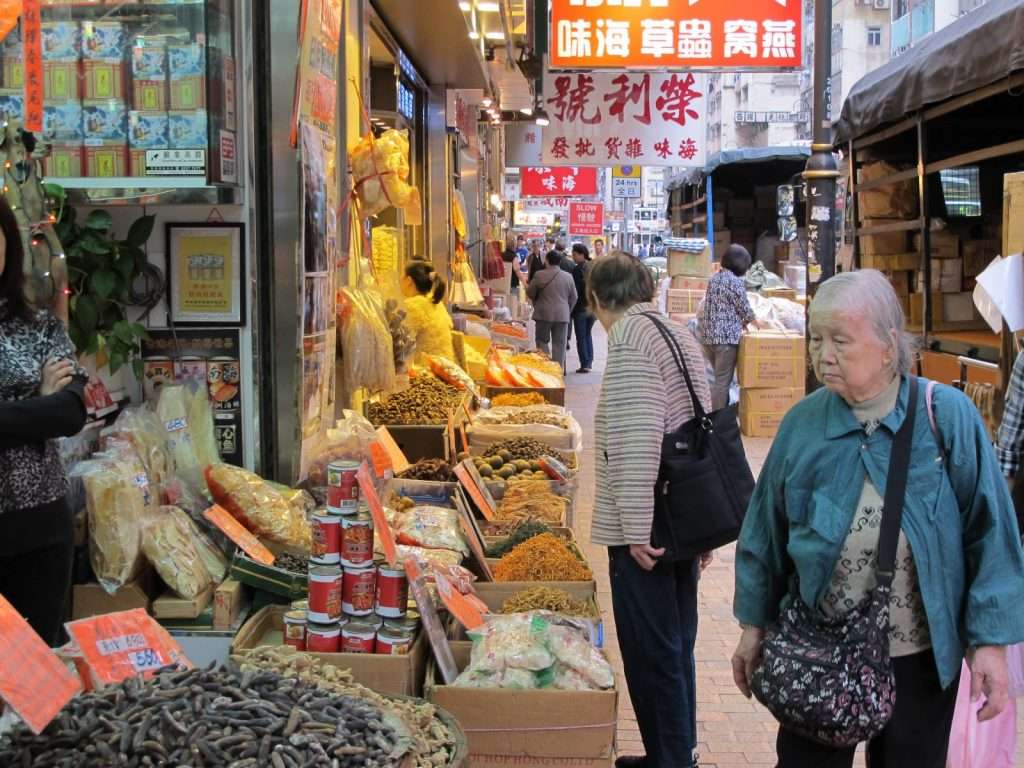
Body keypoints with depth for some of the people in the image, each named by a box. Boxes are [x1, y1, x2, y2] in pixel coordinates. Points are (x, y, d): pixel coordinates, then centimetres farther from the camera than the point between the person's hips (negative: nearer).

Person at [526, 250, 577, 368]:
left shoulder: (540, 275, -6)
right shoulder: (568, 277, 2)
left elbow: (530, 293, 3)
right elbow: (573, 298, 8)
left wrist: (537, 303, 22)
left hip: (544, 314, -2)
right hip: (563, 315, 2)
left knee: (542, 341, 11)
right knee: (559, 344, 6)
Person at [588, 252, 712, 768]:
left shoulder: (630, 340, -14)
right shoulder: (682, 337, 13)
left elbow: (636, 443, -22)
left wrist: (637, 529, -19)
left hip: (645, 531, -9)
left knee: (652, 655, 1)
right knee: (676, 647, 18)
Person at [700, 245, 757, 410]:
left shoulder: (714, 279, 13)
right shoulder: (736, 281, -12)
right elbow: (745, 308, -8)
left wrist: (740, 321, 24)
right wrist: (749, 320, 14)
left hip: (709, 336, 8)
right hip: (726, 337, -8)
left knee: (721, 378, 19)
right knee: (723, 381, -3)